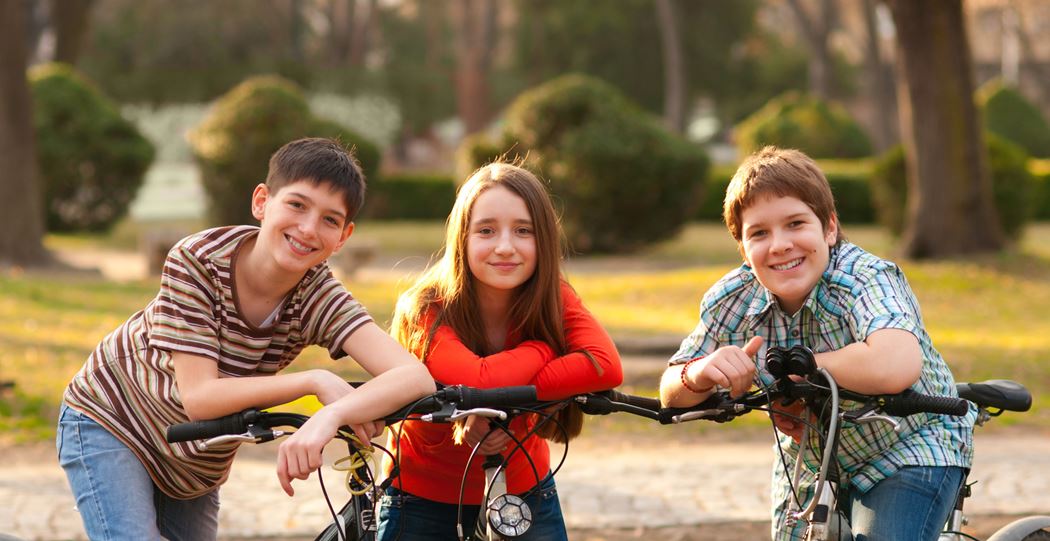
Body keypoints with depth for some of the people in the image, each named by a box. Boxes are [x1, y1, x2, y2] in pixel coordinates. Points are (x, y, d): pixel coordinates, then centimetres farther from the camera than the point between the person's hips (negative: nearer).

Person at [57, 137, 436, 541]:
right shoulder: (198, 261, -28)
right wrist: (315, 382, -39)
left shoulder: (319, 299, -22)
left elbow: (415, 377, -36)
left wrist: (332, 417, -55)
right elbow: (199, 397, -33)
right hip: (109, 423, -4)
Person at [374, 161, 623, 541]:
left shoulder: (556, 300, -14)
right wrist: (547, 347, -25)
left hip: (524, 492, 3)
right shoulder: (424, 311, -23)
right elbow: (478, 382, -41)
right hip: (423, 504, -2)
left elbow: (607, 367, -33)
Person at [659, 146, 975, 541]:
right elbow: (671, 395, -3)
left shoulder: (866, 279, -28)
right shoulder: (732, 301, -12)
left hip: (912, 450, -5)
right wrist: (699, 374, -29)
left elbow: (895, 367, -49)